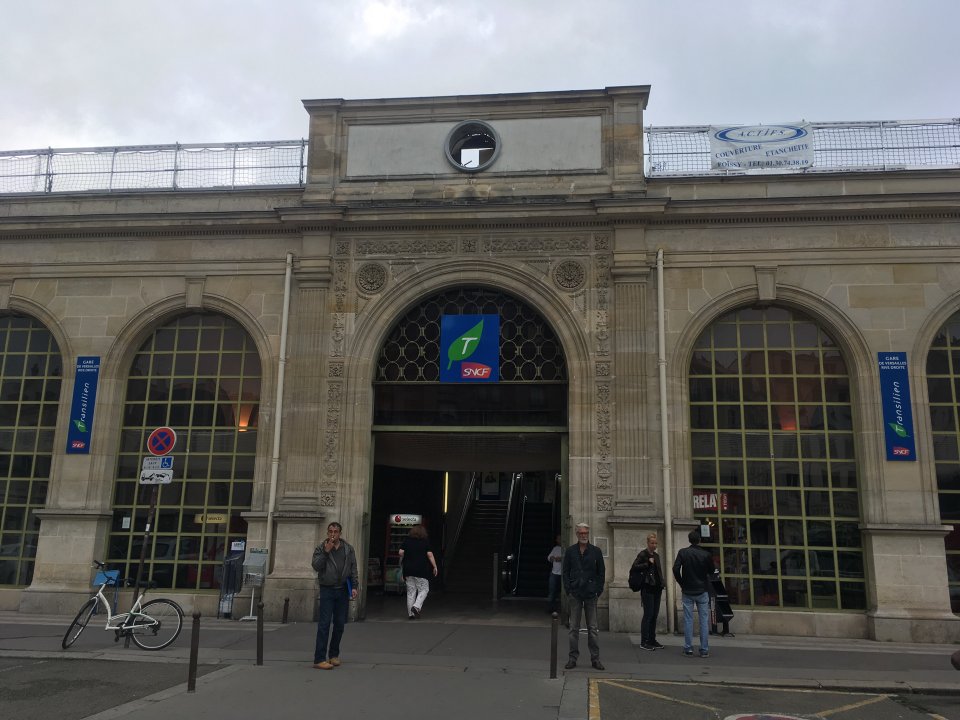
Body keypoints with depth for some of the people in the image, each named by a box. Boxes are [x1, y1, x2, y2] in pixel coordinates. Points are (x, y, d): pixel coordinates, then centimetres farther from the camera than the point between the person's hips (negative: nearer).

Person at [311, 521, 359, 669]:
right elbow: (316, 566, -11)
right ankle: (319, 659, -6)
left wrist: (355, 586, 0)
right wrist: (326, 551, -18)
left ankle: (334, 655, 23)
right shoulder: (321, 548, 0)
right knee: (324, 624, -7)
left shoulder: (348, 549, 6)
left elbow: (353, 568, 7)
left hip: (343, 590, 3)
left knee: (340, 624, 8)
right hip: (327, 590, -3)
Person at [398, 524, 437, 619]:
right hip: (421, 570, -3)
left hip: (408, 569, 4)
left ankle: (411, 613, 9)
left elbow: (401, 552, 0)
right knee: (423, 590, 6)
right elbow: (430, 555, -7)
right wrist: (435, 567, -2)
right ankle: (416, 606, -14)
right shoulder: (425, 541, -2)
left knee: (410, 591, 9)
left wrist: (401, 562, 18)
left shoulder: (406, 540, 6)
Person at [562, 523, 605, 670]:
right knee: (574, 628, 4)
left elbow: (601, 572, 7)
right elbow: (566, 571, 6)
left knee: (593, 628, 4)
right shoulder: (570, 551, 6)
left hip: (591, 594, 0)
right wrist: (568, 589, -3)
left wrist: (598, 590, -2)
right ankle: (573, 658, 11)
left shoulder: (596, 551, 5)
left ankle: (595, 658, 12)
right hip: (575, 594, 0)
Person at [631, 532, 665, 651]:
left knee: (654, 615, 9)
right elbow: (634, 566, -17)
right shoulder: (643, 554, -6)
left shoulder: (656, 556, 16)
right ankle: (644, 642, -3)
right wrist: (648, 563, -18)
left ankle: (652, 640, 16)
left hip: (656, 588, 7)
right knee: (648, 614, -8)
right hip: (647, 588, -7)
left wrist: (661, 584, 13)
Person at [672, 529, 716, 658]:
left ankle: (688, 649, 6)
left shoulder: (683, 553, -6)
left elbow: (676, 569, -11)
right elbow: (711, 572, 5)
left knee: (688, 620, 4)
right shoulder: (706, 554, -6)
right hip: (702, 591, 0)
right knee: (704, 620, 5)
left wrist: (682, 584, 2)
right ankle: (704, 650, 5)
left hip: (687, 591, 0)